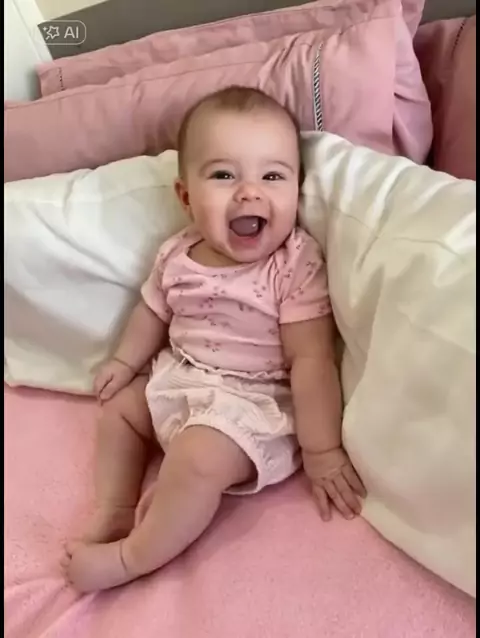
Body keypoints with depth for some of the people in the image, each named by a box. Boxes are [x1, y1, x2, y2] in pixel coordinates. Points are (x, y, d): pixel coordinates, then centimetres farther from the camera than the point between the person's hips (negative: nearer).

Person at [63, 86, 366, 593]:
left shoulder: (297, 265, -21)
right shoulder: (177, 256, -4)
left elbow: (311, 360, -22)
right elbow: (153, 313, 16)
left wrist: (323, 452, -20)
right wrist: (125, 361, 18)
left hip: (253, 402, -7)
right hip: (175, 379, 8)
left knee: (197, 459, -27)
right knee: (118, 405, 18)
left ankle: (132, 557, -5)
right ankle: (114, 510, 17)